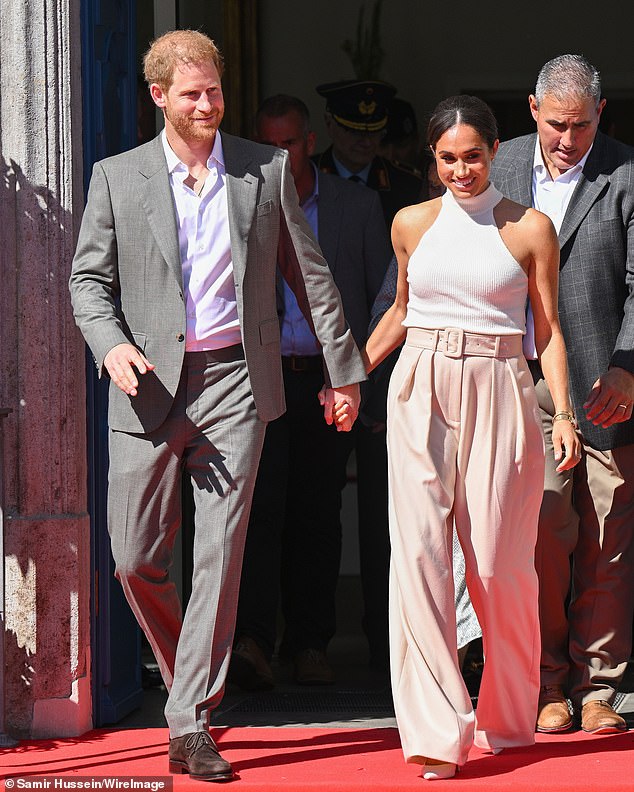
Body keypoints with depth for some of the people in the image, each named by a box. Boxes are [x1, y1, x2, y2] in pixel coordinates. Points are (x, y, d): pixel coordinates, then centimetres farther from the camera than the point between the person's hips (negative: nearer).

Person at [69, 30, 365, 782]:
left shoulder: (267, 170, 7)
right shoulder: (117, 177, 5)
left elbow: (310, 275, 12)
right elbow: (88, 278, 7)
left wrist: (341, 370, 14)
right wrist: (111, 345, -13)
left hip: (234, 381, 0)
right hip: (149, 384, 0)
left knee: (220, 553, -6)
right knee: (135, 557, 0)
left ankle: (190, 724, -3)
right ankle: (188, 675, 27)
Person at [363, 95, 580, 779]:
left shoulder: (530, 229, 4)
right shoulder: (412, 224, 10)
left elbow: (548, 330, 5)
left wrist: (563, 413, -5)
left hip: (499, 395, -1)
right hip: (421, 395, 2)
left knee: (499, 563, -2)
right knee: (418, 553, -10)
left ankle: (507, 719, 20)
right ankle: (438, 731, -11)